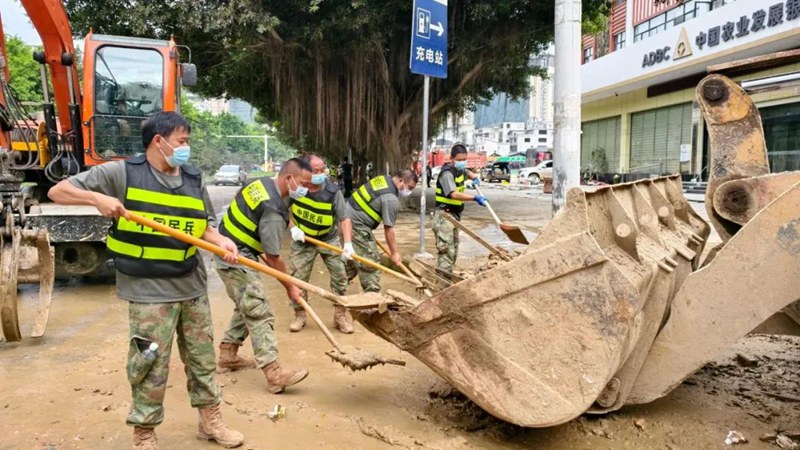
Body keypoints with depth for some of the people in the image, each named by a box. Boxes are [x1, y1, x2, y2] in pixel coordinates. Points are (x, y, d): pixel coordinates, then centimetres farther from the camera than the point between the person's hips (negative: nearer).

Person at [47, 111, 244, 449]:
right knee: (151, 366, 2)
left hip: (193, 286, 5)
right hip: (150, 291, -5)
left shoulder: (194, 180, 7)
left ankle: (210, 420, 32)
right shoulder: (121, 173, -7)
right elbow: (58, 192, -4)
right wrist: (97, 198, -22)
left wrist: (221, 240, -11)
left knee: (202, 358, 16)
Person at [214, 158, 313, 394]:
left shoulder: (259, 182, 4)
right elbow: (273, 258, -18)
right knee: (260, 314, -12)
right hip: (236, 261, -10)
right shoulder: (273, 211, -24)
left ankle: (227, 354, 31)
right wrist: (290, 287, -6)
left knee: (245, 307, 21)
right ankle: (274, 373, -13)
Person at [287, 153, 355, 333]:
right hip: (302, 240, 1)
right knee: (298, 278, 1)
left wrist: (348, 243, -35)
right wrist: (293, 227, -17)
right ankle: (299, 315, 20)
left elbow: (344, 218, -23)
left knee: (340, 276, -1)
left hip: (329, 239, 0)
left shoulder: (333, 191, -22)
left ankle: (341, 315, 14)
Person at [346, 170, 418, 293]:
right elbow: (388, 229, -16)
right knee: (371, 261, -3)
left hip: (347, 218, 10)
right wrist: (394, 253, -7)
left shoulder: (383, 179, 7)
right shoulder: (391, 200, -20)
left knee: (351, 260, 19)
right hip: (357, 225, -10)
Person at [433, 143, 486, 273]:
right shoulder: (447, 173, -19)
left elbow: (468, 173, 35)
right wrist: (475, 198, -40)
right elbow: (454, 194, -33)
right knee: (446, 249, -16)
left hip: (454, 215, 10)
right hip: (444, 215, -10)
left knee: (454, 249, 17)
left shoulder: (460, 170, 9)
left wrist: (475, 178, 14)